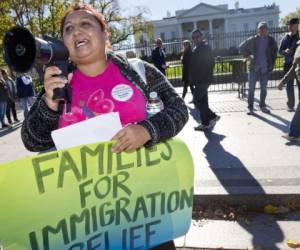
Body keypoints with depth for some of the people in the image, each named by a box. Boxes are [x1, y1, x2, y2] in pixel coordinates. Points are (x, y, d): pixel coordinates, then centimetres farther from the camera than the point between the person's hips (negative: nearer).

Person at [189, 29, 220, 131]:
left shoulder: (205, 48, -10)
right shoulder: (196, 49, 17)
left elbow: (210, 63, -19)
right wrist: (192, 79, 13)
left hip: (203, 80, -10)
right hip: (199, 80, 10)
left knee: (197, 100, -11)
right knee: (202, 101, 12)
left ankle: (213, 116, -2)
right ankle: (205, 123, 18)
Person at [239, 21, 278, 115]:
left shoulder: (271, 40, 2)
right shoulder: (252, 40, -2)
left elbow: (274, 53, 13)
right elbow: (241, 47, 9)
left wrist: (272, 64, 5)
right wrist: (248, 56, 3)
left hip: (265, 68, 2)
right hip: (254, 67, -2)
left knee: (263, 88, 9)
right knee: (251, 88, -3)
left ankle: (262, 106, 21)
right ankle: (250, 108, 2)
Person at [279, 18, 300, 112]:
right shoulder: (285, 39, 5)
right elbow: (280, 51, 8)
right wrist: (286, 51, -12)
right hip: (288, 64, 1)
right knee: (289, 85, 5)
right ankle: (290, 105, 14)